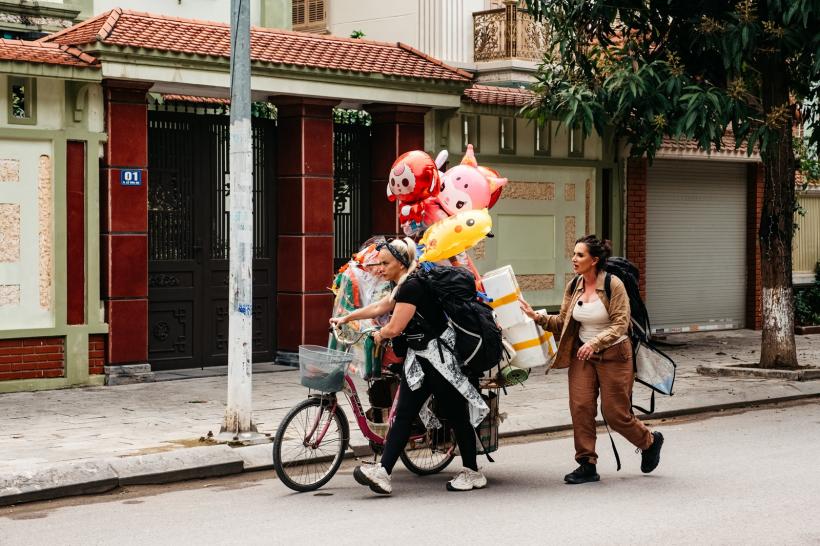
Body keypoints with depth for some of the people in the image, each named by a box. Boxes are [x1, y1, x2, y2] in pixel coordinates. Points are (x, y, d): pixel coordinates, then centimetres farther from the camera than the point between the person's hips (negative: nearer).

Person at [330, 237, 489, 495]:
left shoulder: (411, 286, -20)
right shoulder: (402, 287, 12)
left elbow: (395, 328, -23)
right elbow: (378, 307, 27)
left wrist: (379, 335, 0)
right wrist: (345, 318, 32)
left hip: (440, 358, -10)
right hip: (419, 359, 10)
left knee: (456, 415, 1)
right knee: (403, 414, 1)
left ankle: (473, 474, 14)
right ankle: (383, 472, -4)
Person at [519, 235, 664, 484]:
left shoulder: (613, 285, -13)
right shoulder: (573, 287, 4)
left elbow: (620, 324, -16)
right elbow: (563, 322, 5)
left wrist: (595, 342, -27)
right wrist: (538, 317, -11)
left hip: (613, 354, -5)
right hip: (582, 354, 5)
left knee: (615, 414, 0)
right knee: (580, 407, -7)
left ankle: (650, 442, 28)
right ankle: (587, 465, 1)